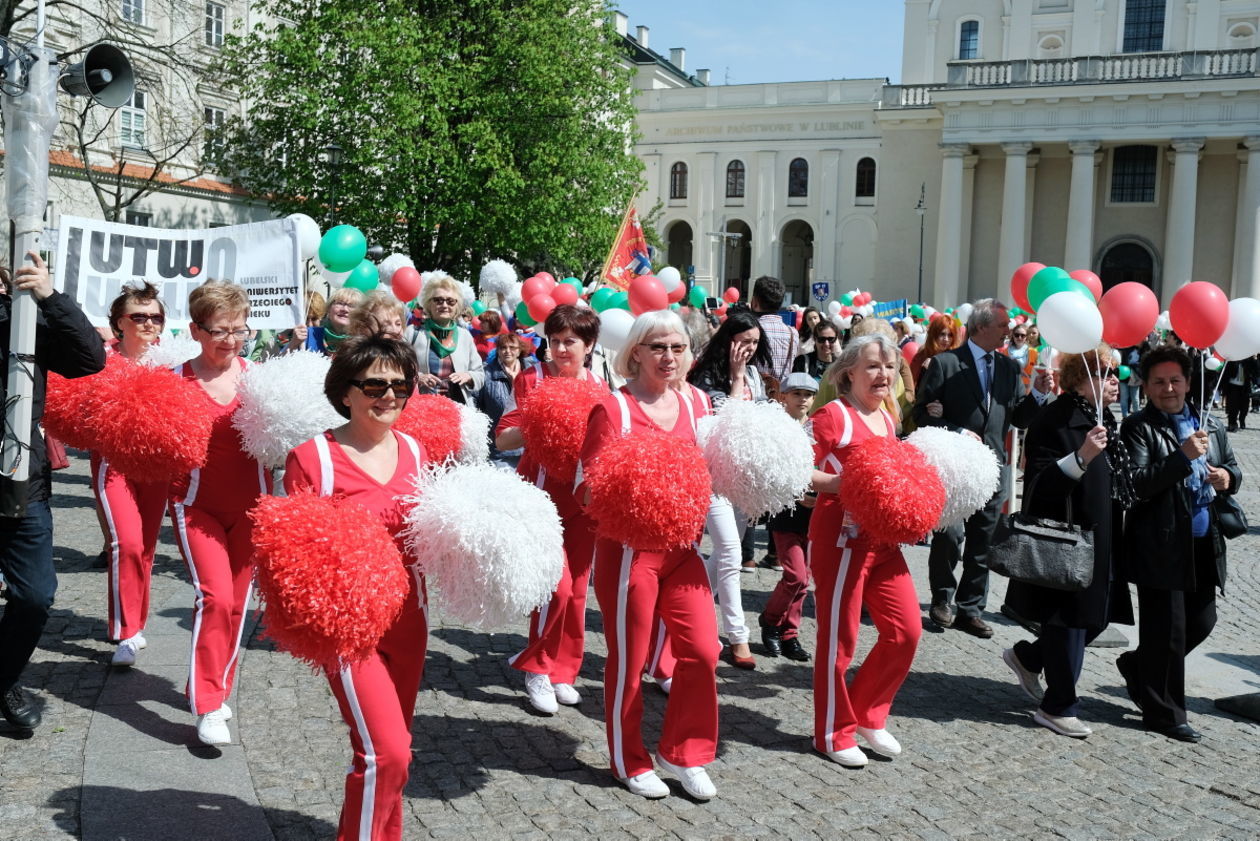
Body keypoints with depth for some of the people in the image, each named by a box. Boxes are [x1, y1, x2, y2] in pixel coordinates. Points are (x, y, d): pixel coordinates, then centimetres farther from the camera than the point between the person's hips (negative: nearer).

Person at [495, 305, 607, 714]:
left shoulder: (599, 387, 7)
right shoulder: (532, 378, -4)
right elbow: (503, 438, -10)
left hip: (583, 497, 4)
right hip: (542, 493, -4)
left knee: (578, 588, 8)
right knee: (557, 584, -13)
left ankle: (562, 672, 24)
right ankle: (536, 668, 9)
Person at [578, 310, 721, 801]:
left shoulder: (694, 401, 7)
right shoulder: (613, 408, -10)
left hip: (682, 545, 5)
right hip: (628, 548, -5)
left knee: (702, 650, 2)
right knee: (629, 659, 7)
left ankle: (683, 753, 23)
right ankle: (630, 763, 26)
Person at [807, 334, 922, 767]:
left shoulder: (887, 418, 14)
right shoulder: (834, 414, -10)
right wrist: (841, 482, -28)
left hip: (882, 538, 8)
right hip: (841, 536, -8)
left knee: (906, 631, 7)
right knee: (839, 637, 1)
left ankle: (868, 715, 26)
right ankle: (834, 734, 17)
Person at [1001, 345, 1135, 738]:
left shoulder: (1102, 418, 12)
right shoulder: (1055, 419, -17)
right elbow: (1040, 485, -23)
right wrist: (1082, 457, -35)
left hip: (1100, 541, 9)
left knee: (1095, 617, 14)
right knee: (1070, 621, 0)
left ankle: (1027, 657, 35)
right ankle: (1059, 706, 15)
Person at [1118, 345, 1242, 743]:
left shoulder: (1210, 425, 13)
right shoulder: (1138, 428, -8)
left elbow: (1233, 468, 22)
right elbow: (1136, 484, -18)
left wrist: (1229, 477, -2)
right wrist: (1183, 456, -24)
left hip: (1204, 545, 7)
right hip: (1161, 546, -7)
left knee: (1201, 620, 16)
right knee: (1166, 630, 1)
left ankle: (1138, 666, 38)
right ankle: (1164, 713, 15)